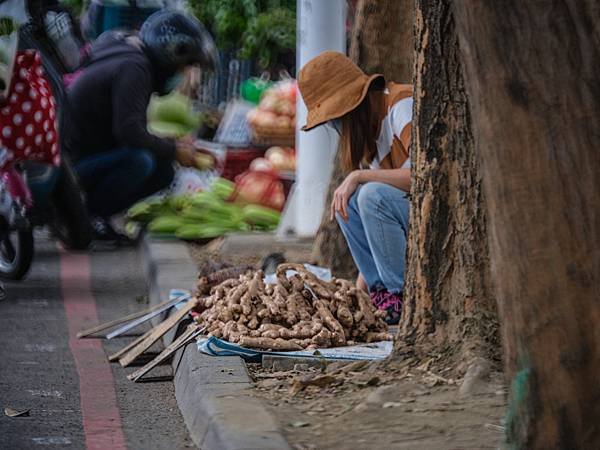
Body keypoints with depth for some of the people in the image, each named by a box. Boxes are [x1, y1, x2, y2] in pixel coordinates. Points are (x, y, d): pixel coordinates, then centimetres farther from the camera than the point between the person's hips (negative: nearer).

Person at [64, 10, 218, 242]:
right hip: (72, 163, -10)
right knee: (139, 161, -32)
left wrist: (177, 145, 8)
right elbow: (129, 132, -29)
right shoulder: (132, 67, -18)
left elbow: (133, 130, 21)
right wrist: (173, 150, -15)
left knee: (163, 171, 5)